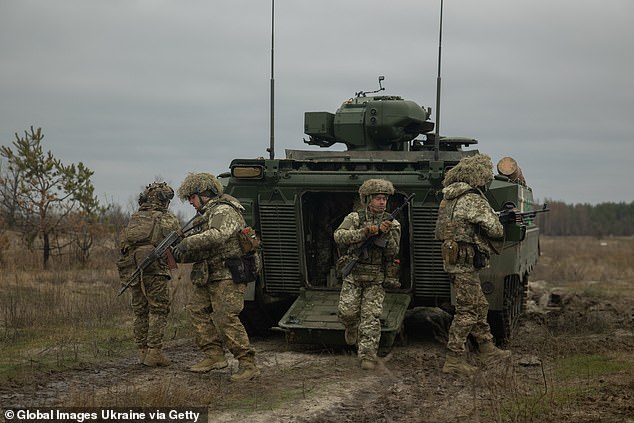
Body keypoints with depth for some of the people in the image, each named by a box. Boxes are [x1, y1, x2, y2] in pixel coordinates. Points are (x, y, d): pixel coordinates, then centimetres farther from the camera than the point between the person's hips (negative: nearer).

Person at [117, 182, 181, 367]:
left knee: (140, 312, 13)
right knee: (158, 311, 0)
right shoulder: (168, 220, -2)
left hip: (132, 271, 6)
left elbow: (124, 243, 15)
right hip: (155, 272, -6)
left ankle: (142, 352, 15)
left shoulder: (134, 218, 14)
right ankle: (154, 352, -5)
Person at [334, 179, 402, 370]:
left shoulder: (392, 224, 4)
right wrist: (365, 232, -23)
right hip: (353, 275, 0)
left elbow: (393, 252, -6)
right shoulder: (354, 218, 2)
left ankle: (368, 355, -7)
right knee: (346, 311, -8)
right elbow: (339, 237, -15)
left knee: (371, 316, -9)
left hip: (376, 279, 0)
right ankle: (352, 327, 27)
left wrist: (386, 234, -23)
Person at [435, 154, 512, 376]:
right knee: (467, 311, -5)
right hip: (465, 263, -9)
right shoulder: (474, 200, -16)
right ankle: (454, 360, -4)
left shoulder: (449, 198, 12)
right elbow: (495, 230, -18)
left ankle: (488, 350, 27)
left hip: (453, 259, 9)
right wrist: (498, 224, 8)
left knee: (480, 306, 18)